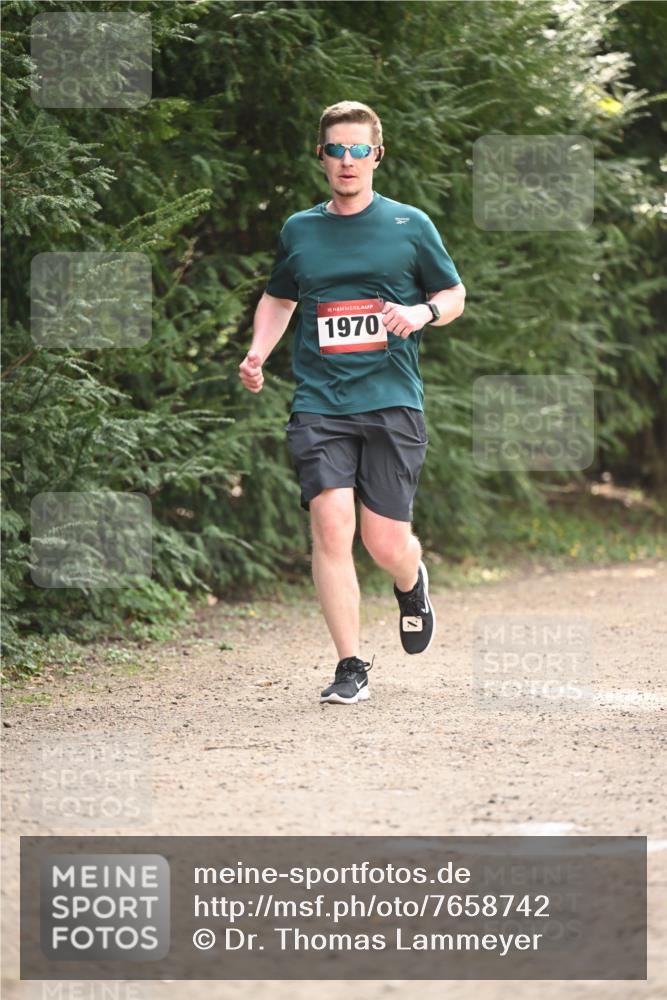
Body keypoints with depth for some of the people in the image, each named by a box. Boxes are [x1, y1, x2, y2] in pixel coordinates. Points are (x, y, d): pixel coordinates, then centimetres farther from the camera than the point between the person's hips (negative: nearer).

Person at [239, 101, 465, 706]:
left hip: (392, 402, -1)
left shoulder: (409, 225, 7)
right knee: (331, 524, -15)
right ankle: (351, 667, -7)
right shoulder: (299, 230, 13)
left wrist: (423, 312, -8)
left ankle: (412, 584, 35)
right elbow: (279, 299, 28)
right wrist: (258, 353, 10)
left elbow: (454, 295, 15)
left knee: (386, 543, -4)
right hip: (319, 402, 1)